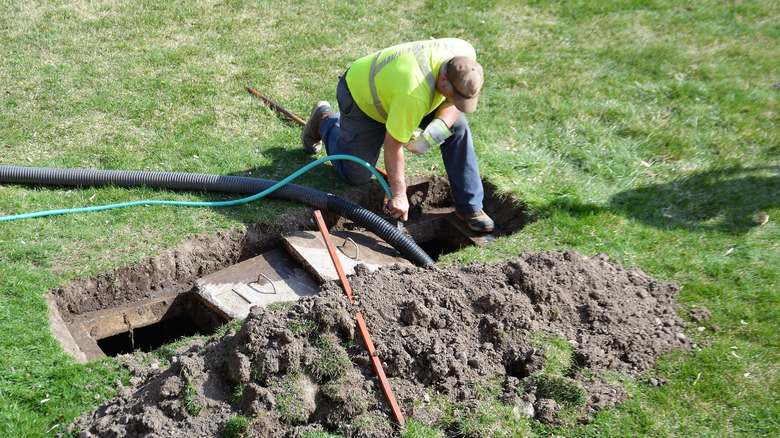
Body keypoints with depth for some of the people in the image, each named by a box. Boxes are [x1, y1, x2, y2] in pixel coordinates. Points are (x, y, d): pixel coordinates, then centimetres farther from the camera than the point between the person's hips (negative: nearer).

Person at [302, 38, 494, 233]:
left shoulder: (465, 55, -26)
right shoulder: (415, 94, -45)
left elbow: (455, 102, -9)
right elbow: (392, 144, -34)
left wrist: (439, 127, -29)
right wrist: (399, 195, -26)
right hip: (361, 98, -6)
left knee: (458, 126, -12)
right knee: (357, 176, 5)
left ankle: (469, 206, -1)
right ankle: (325, 120, 29)